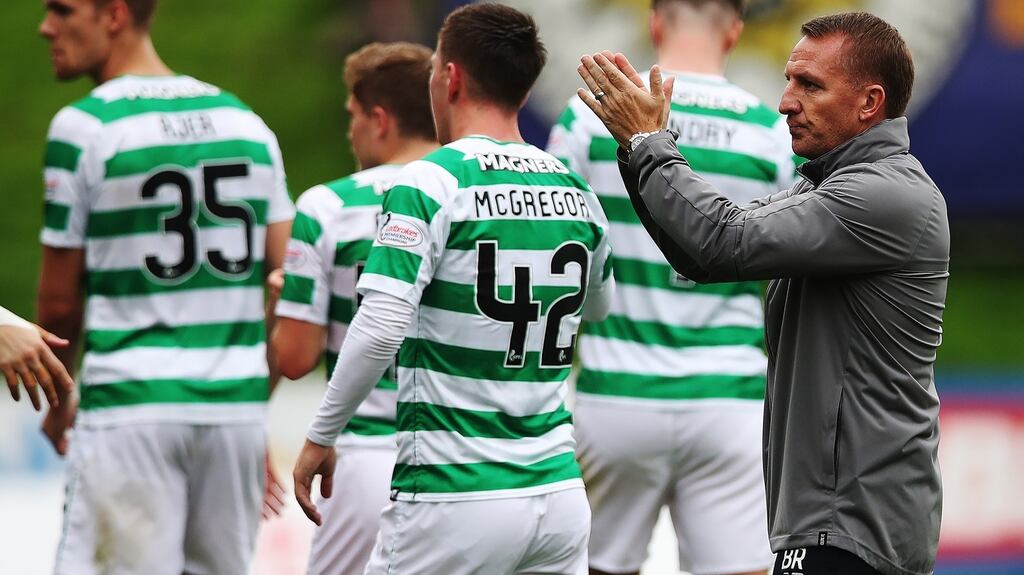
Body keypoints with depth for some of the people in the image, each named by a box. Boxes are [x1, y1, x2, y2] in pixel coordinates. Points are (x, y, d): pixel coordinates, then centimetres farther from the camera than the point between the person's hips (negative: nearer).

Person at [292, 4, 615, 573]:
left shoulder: (432, 181, -10)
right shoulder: (577, 191, 8)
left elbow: (381, 329, -18)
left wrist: (320, 438, -7)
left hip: (453, 497, -5)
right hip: (560, 493, 5)